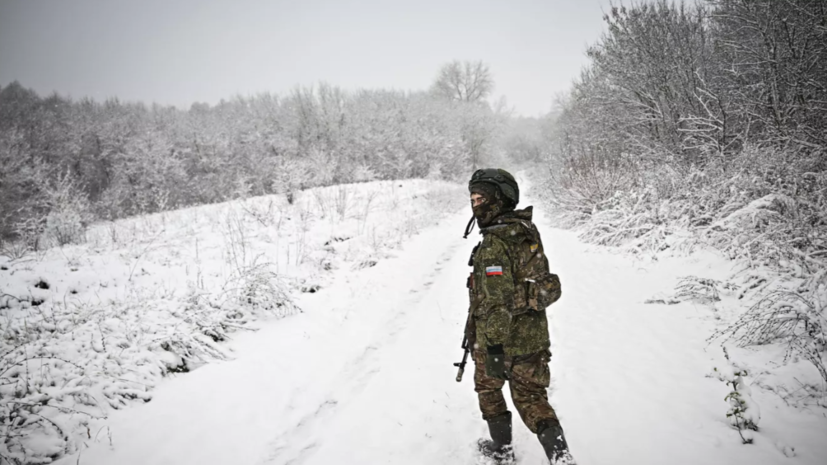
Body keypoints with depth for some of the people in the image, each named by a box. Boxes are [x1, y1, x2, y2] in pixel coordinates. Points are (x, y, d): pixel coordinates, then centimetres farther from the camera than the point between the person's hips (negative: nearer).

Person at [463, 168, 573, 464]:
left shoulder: (494, 245, -23)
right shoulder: (528, 233, 3)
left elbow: (498, 301, -27)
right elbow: (547, 285, 15)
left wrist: (494, 347, -24)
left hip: (497, 339, -7)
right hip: (533, 337, 7)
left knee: (488, 388, 19)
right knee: (531, 398, 15)